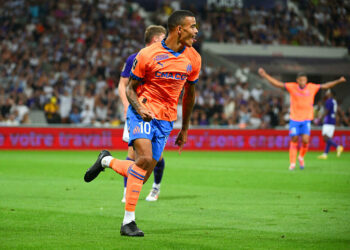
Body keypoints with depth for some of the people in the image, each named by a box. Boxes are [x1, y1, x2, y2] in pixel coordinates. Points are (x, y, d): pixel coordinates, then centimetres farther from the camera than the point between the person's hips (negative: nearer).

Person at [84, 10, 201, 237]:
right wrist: (139, 108, -20)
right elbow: (131, 88, 0)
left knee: (142, 176, -1)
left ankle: (107, 161, 28)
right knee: (145, 159, -26)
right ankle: (128, 222, -17)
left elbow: (189, 93, 17)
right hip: (143, 113, -5)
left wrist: (185, 129, 19)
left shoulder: (193, 59, 4)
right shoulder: (148, 55, -10)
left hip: (166, 120, 5)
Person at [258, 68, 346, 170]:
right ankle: (292, 163, 9)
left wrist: (338, 81, -4)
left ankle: (301, 157, 16)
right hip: (294, 119, 0)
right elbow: (277, 83, -4)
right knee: (294, 140, -2)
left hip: (306, 119, 0)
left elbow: (325, 86, 4)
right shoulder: (292, 87, -4)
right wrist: (265, 75, -10)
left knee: (305, 140, -12)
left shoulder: (312, 87, -2)